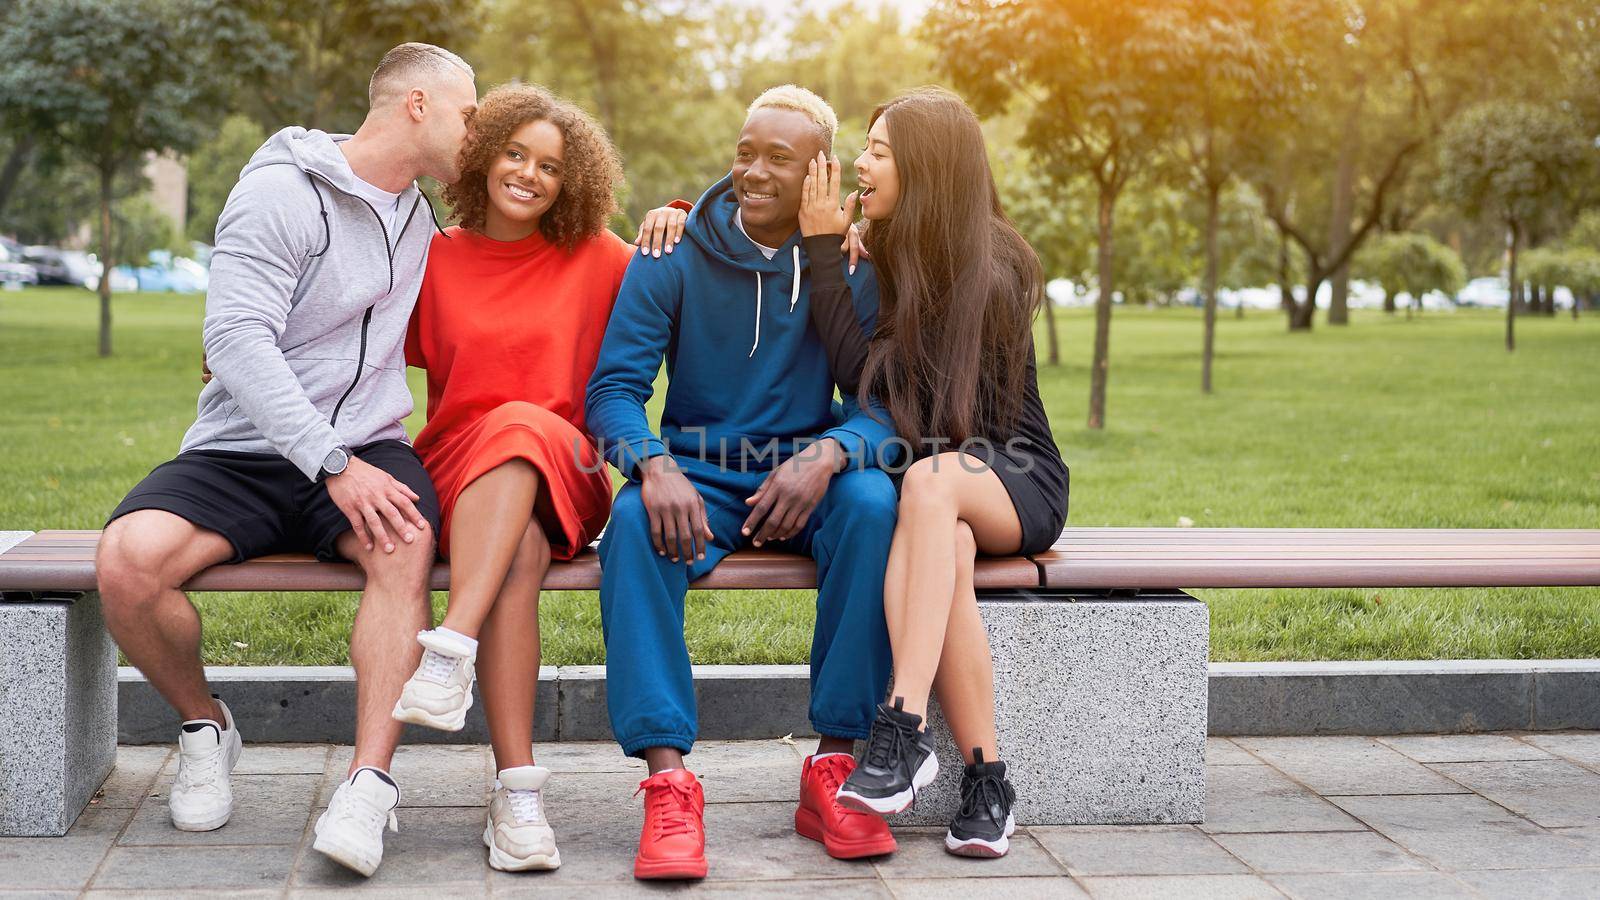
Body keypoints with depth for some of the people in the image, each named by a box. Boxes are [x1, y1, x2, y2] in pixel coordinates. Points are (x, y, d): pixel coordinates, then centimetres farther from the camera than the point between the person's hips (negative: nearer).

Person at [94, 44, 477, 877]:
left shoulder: (414, 215, 17)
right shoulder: (281, 192, -7)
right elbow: (237, 340, -18)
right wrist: (332, 464, -27)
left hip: (364, 450, 4)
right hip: (242, 453, -4)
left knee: (406, 544, -32)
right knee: (128, 560, -30)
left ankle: (369, 782, -35)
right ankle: (204, 724, -1)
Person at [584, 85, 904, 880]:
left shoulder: (854, 266, -1)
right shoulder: (675, 258, -2)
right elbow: (613, 387, -8)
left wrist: (827, 456, -28)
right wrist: (655, 465, -30)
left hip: (806, 476, 1)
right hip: (697, 473, 0)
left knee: (874, 505, -33)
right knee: (636, 520, -34)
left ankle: (834, 764, -26)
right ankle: (667, 778, -36)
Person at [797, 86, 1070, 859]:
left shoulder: (993, 273, -12)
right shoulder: (877, 256, 7)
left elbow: (868, 376, -19)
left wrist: (822, 246, -17)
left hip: (1013, 477, -3)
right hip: (917, 474, 3)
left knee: (931, 479, -39)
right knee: (946, 546, -35)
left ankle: (903, 731, -46)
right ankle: (984, 780, -34)